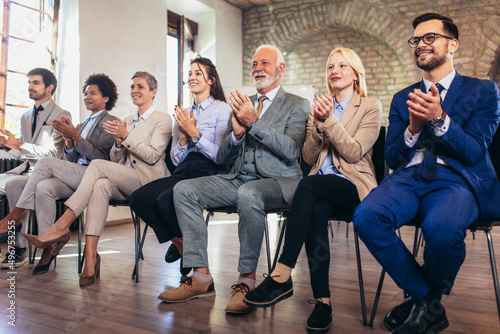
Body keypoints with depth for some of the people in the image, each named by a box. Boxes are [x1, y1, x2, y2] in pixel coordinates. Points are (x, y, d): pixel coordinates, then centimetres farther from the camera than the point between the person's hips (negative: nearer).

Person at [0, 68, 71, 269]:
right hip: (26, 170, 8)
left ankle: (19, 250, -22)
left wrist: (19, 145, -21)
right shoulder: (25, 117, 22)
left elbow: (52, 152, -12)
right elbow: (22, 153, 22)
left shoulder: (62, 115, -2)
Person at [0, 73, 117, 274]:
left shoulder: (109, 122, 3)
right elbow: (72, 160, 21)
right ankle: (48, 248, -23)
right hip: (74, 179, 7)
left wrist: (76, 137, -11)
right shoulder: (83, 124, 27)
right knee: (44, 186, -24)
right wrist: (69, 141, 3)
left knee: (45, 162, -22)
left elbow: (101, 158, -8)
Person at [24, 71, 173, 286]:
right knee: (101, 185, -31)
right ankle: (90, 258, -35)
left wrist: (126, 136, -12)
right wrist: (119, 141, -2)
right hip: (124, 184, 5)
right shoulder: (127, 121, 23)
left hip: (148, 183, -5)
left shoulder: (162, 119, 4)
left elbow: (152, 156, -9)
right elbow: (116, 160, 18)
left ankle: (62, 226, -24)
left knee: (97, 165, -26)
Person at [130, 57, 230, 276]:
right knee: (138, 198, -18)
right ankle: (179, 242, 4)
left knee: (166, 200, -30)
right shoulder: (183, 114, 19)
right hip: (182, 173, 6)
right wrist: (183, 136, -1)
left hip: (208, 175, -6)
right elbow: (176, 159, 16)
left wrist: (194, 133, -12)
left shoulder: (221, 109, 1)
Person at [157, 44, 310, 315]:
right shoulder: (242, 105, 19)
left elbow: (292, 151, -12)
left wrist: (253, 122, -18)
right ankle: (201, 278, -11)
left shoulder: (297, 105, 6)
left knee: (248, 193, -39)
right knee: (184, 189, -15)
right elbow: (222, 158, 14)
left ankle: (246, 280, -21)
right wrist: (237, 133, -7)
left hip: (277, 181, -5)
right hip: (238, 179, 6)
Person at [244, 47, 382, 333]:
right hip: (321, 186, 3)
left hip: (353, 185, -3)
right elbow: (308, 157, 9)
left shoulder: (371, 107, 6)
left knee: (308, 185, -34)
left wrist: (330, 120, -16)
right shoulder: (320, 107, 18)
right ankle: (323, 301, -29)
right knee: (316, 211, -33)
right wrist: (317, 125, -8)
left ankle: (282, 277, -34)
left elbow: (354, 152, -9)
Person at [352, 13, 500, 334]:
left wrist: (439, 119, -18)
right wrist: (413, 128, -8)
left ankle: (429, 299, -1)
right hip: (409, 177, 3)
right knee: (366, 217, -29)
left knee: (441, 228, -37)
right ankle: (423, 296, -6)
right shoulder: (402, 98, 20)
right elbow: (392, 158, 12)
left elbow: (474, 151, -2)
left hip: (457, 179, -2)